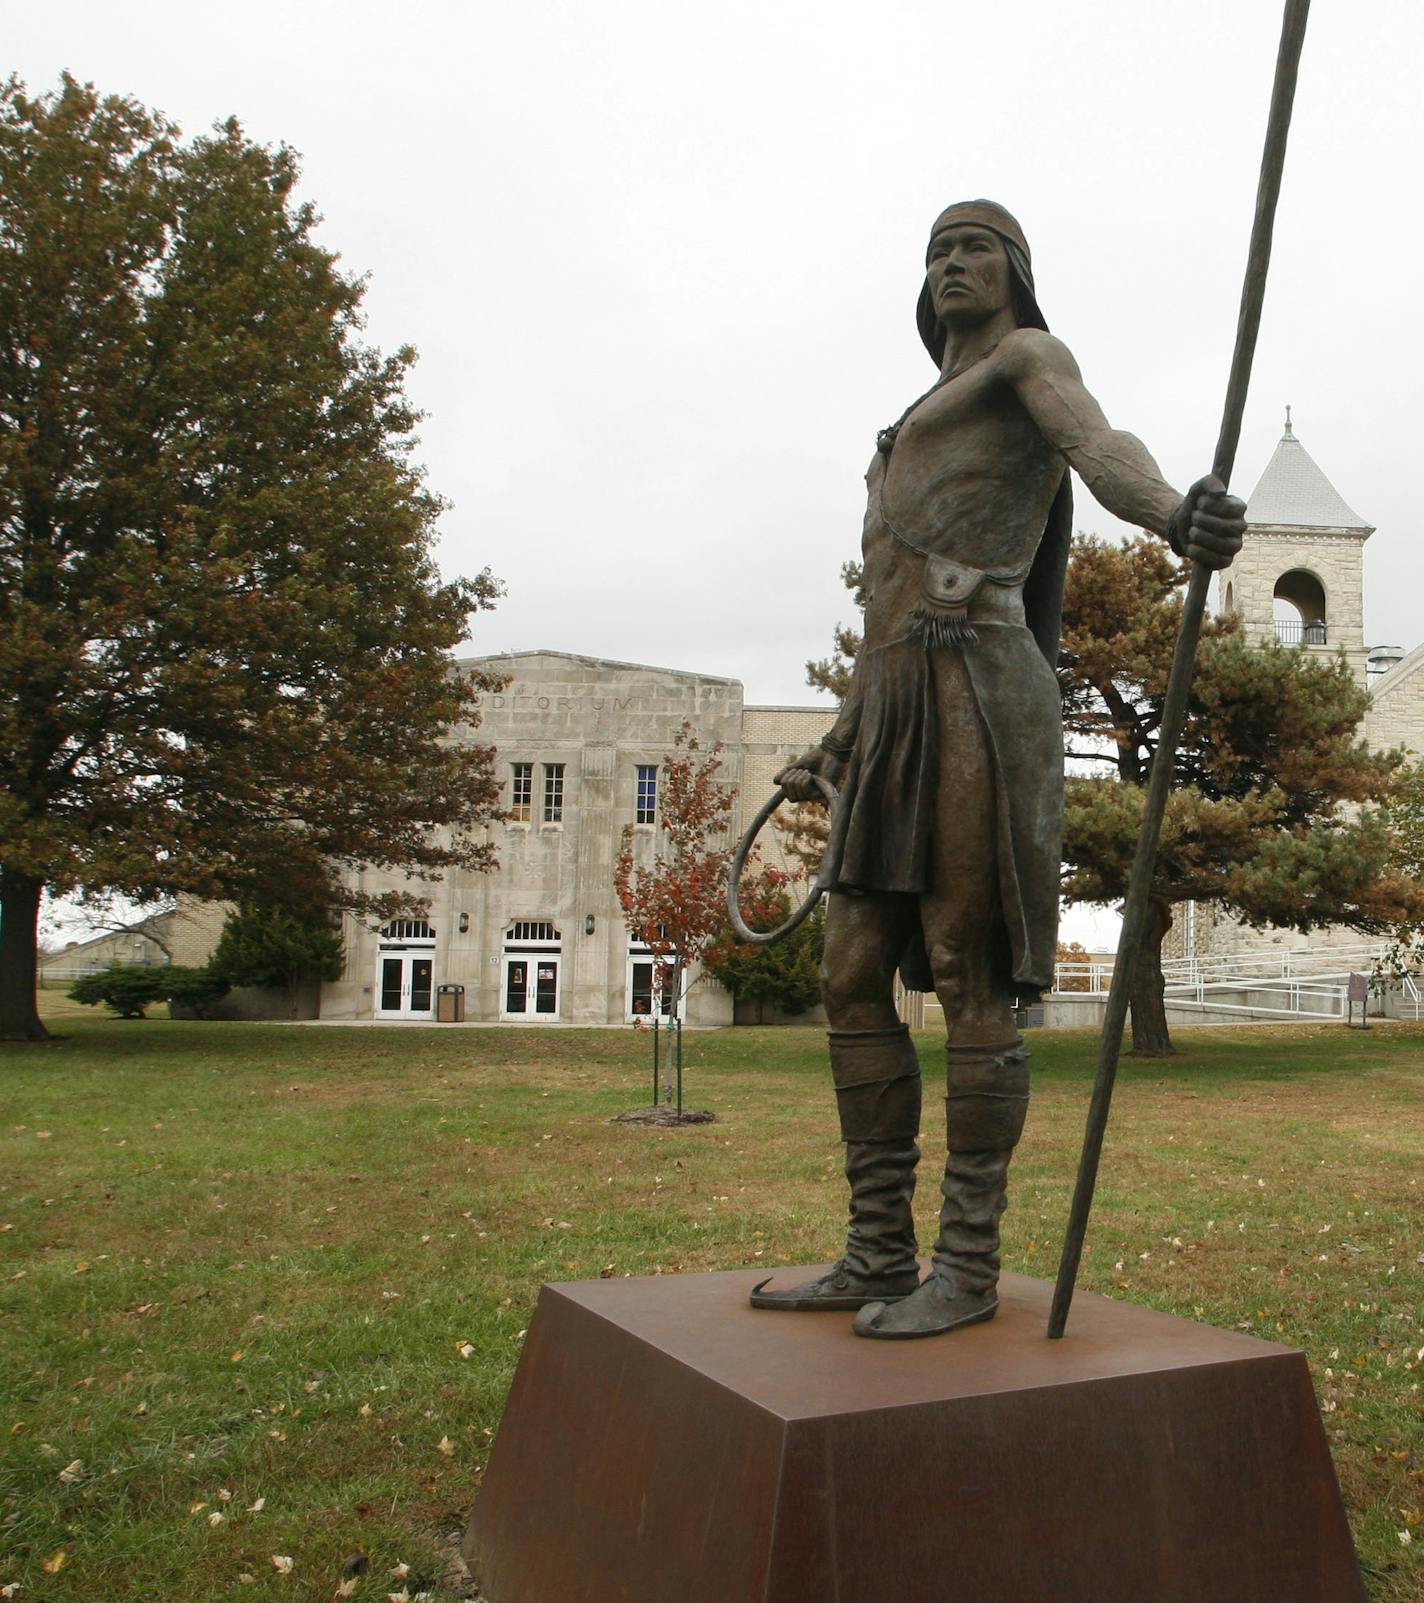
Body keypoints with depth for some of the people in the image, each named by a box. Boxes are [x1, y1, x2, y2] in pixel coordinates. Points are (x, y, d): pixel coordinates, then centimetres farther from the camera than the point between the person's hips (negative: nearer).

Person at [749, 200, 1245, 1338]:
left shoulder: (1033, 356, 11)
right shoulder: (922, 443, 35)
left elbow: (1104, 448, -14)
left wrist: (1181, 518, -38)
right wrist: (834, 754, 36)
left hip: (977, 703, -9)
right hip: (898, 721, 9)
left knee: (972, 982, -8)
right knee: (855, 982, 4)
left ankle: (969, 1267, 1)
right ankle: (879, 1256, 11)